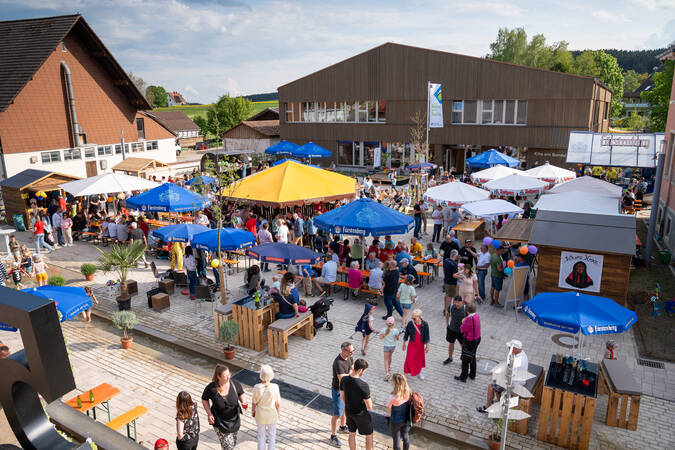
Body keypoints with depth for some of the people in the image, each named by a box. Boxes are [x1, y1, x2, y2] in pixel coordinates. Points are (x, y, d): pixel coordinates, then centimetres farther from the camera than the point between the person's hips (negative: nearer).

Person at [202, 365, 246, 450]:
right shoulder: (211, 388, -23)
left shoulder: (235, 384, -17)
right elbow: (204, 399, -4)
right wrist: (209, 414, -13)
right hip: (220, 422, -3)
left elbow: (241, 394, 2)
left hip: (234, 420, 3)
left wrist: (243, 402, -18)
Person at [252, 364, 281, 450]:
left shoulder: (257, 388, -28)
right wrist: (279, 412, 4)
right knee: (271, 434, 23)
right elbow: (278, 403, -16)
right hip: (272, 414, -1)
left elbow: (254, 402, -12)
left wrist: (252, 411, 9)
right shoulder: (275, 387, -29)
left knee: (261, 434, 25)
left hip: (260, 415, 1)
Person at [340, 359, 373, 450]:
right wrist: (370, 403, -1)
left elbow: (342, 396, 2)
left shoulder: (343, 379, -15)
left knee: (352, 434, 26)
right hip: (361, 414, -5)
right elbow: (369, 406, -25)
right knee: (369, 435, 20)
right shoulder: (363, 385, -33)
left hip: (348, 412, 5)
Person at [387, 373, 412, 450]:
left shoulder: (393, 398, -35)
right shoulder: (408, 393, -21)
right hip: (406, 420, 5)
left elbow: (389, 408, -14)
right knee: (406, 436, 29)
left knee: (396, 440, 20)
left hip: (395, 422, -5)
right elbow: (408, 405, -5)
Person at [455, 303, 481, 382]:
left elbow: (462, 329, -20)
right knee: (472, 357, 24)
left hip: (470, 341, -9)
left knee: (465, 359, 8)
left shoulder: (469, 319, -30)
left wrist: (463, 322, -3)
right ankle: (472, 375, 39)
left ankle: (463, 377, 22)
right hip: (477, 339, 9)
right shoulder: (476, 316, -3)